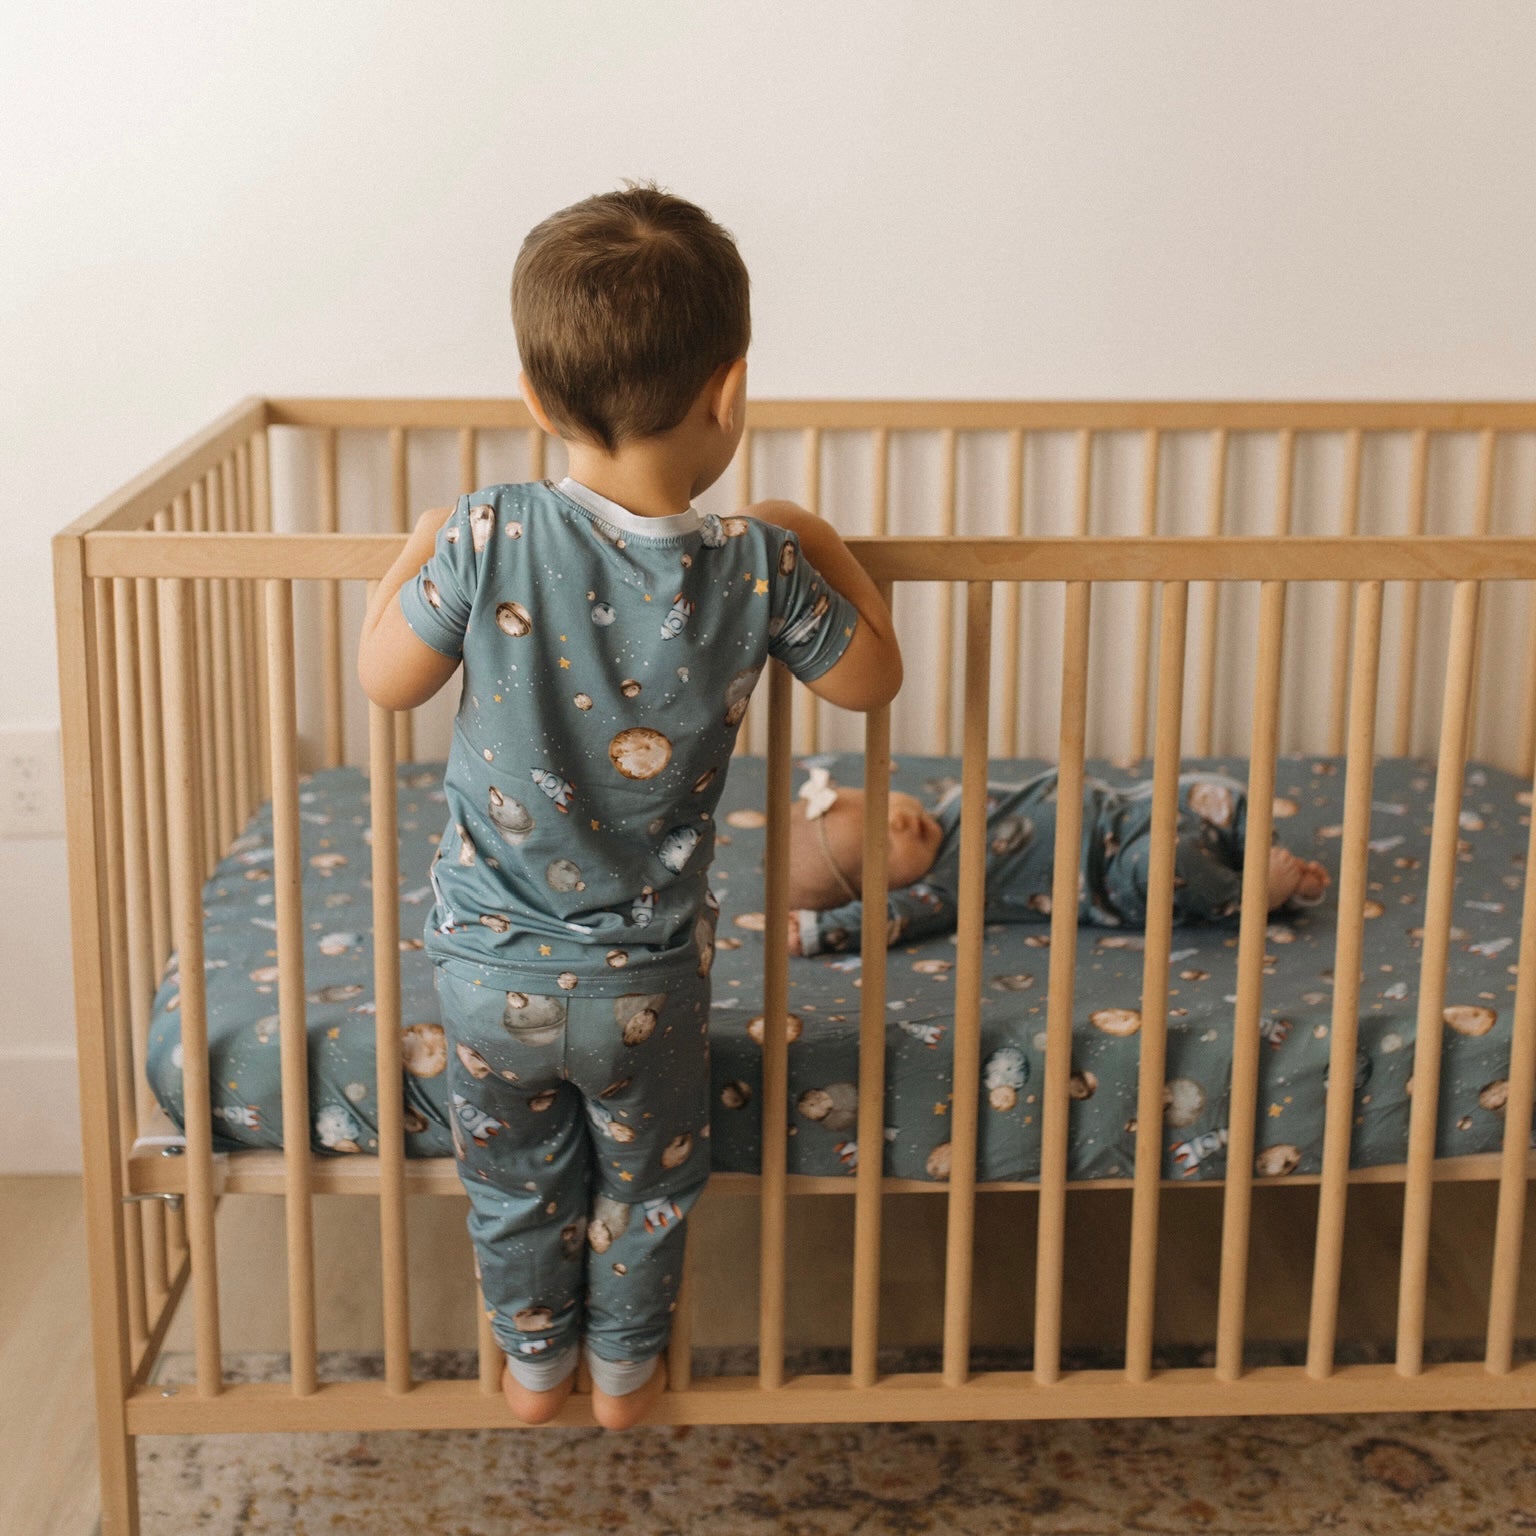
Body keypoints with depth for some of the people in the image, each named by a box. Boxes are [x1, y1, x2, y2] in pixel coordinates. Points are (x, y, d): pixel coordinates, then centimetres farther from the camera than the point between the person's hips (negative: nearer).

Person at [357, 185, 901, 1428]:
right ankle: (626, 1370, 44)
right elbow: (870, 679, -3)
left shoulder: (488, 542, -21)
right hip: (645, 978, 0)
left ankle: (533, 1364, 45)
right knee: (645, 1186, 26)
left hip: (489, 968, 1)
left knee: (517, 1185, 25)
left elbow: (387, 679, -7)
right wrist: (818, 542, 8)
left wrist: (421, 550, 8)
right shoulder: (757, 569, -19)